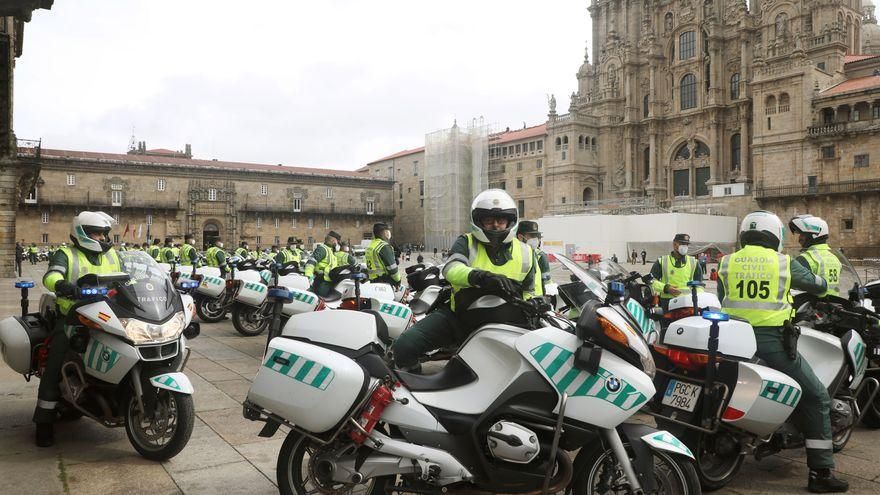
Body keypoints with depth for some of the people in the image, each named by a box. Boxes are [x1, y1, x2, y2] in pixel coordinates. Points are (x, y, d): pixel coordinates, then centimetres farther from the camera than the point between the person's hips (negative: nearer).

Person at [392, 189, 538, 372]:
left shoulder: (525, 253, 8)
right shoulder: (466, 243, -1)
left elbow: (531, 292, 20)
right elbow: (451, 269, -23)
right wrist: (481, 276, -42)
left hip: (499, 324, 2)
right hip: (457, 316, -2)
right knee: (404, 346, -17)